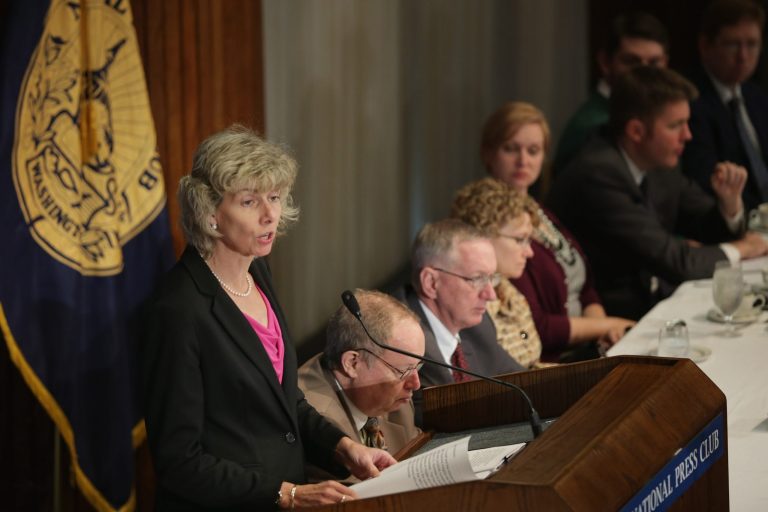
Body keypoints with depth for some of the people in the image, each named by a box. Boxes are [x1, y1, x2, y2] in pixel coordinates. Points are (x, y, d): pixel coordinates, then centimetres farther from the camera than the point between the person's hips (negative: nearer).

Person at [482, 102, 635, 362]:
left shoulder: (539, 213, 15)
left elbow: (586, 287, 18)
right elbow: (535, 328, -16)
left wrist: (605, 331, -3)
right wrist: (605, 325, -4)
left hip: (587, 350, 9)